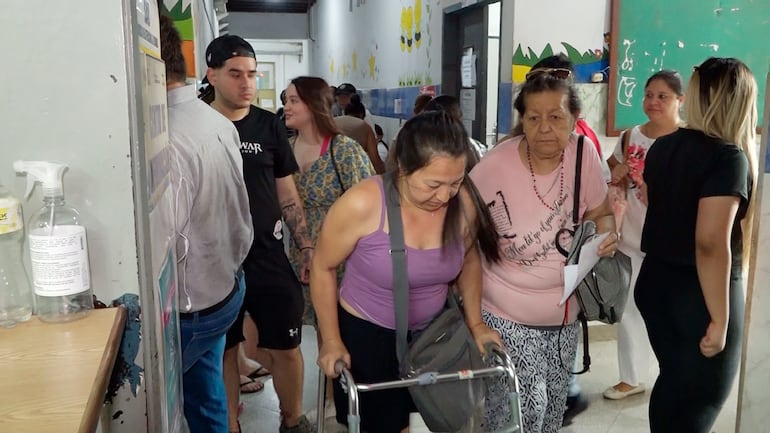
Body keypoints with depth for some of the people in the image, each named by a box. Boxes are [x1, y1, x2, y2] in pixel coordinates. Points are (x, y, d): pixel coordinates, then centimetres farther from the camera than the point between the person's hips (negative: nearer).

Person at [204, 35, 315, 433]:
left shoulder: (269, 126, 2)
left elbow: (287, 194, 7)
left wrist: (307, 247, 1)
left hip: (268, 257, 1)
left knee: (285, 348, 7)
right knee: (223, 350, 12)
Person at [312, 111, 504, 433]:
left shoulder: (464, 203, -17)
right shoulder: (363, 204, -27)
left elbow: (469, 261, 4)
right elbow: (323, 267, -12)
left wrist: (475, 322, 2)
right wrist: (331, 341, -7)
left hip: (432, 331, 3)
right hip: (366, 333, -3)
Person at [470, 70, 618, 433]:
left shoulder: (584, 152, -10)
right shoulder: (495, 166, -21)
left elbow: (600, 214, 5)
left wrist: (606, 234, -18)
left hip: (565, 314, 4)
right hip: (508, 317, -4)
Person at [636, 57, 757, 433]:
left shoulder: (662, 146, 3)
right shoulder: (728, 157, -20)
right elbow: (711, 242, -27)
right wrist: (719, 319, -22)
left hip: (657, 282, 7)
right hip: (701, 294, -7)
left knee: (673, 381, 24)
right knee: (701, 399, 11)